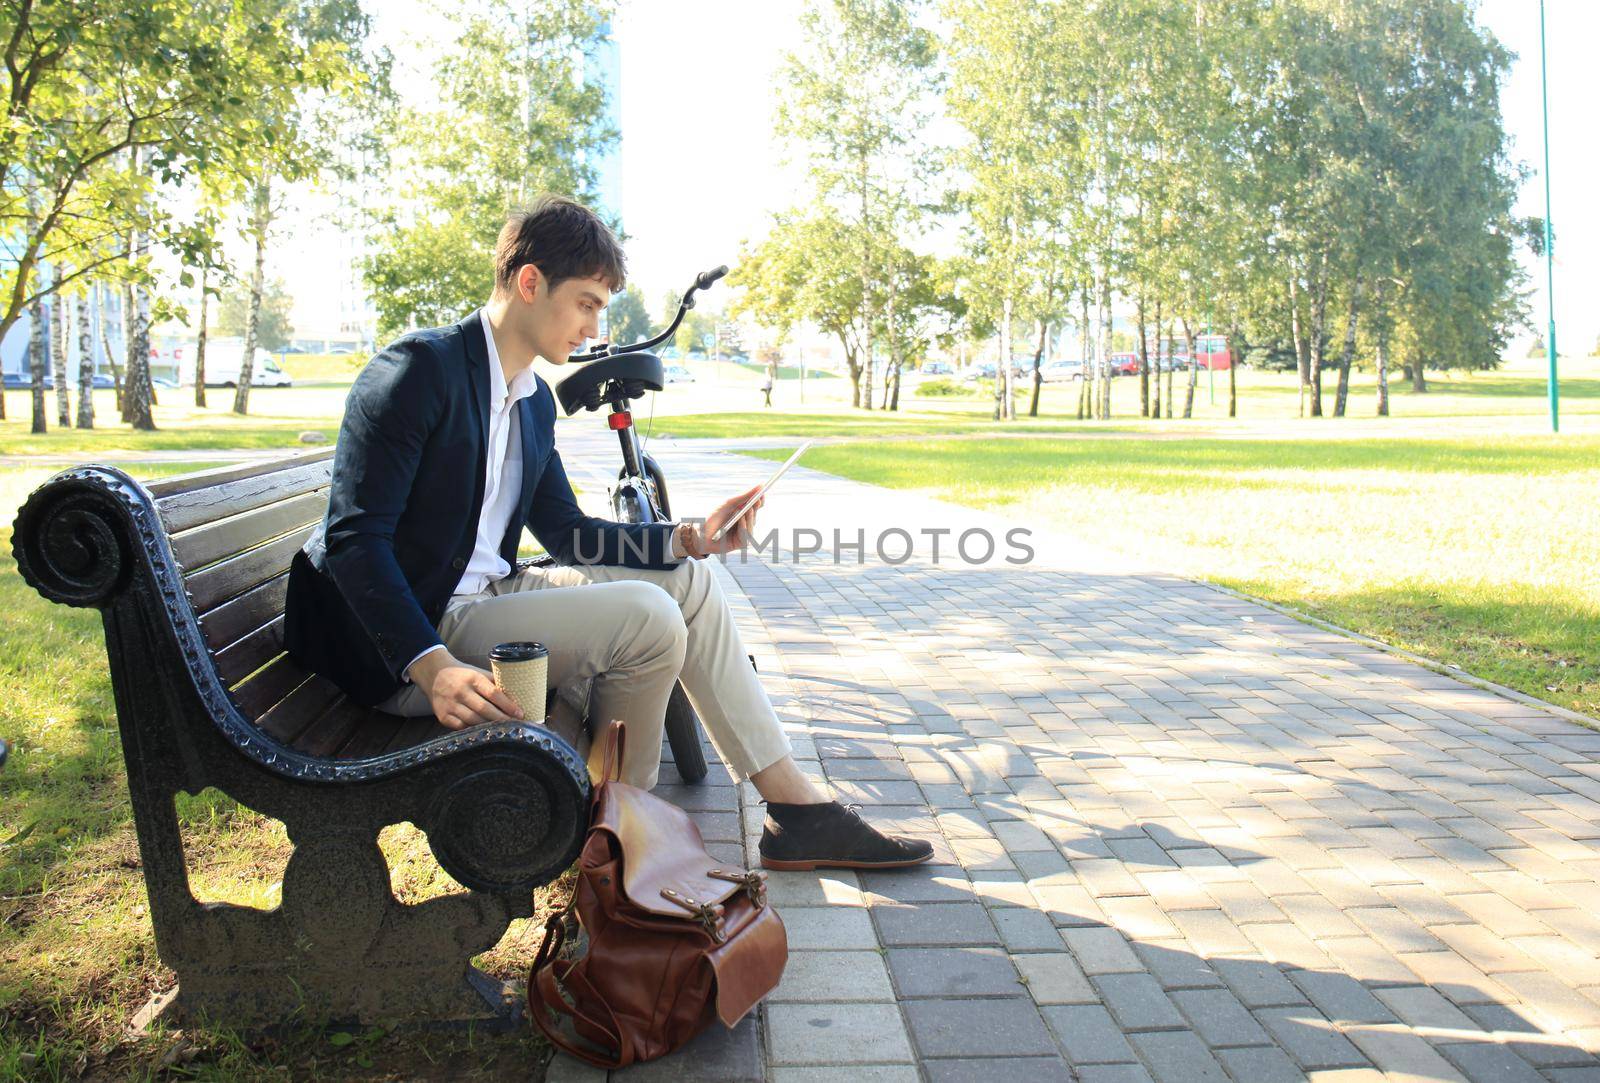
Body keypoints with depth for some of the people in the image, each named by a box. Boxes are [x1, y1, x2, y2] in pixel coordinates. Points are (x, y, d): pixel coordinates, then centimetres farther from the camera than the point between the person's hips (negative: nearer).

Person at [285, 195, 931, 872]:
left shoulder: (534, 401, 13)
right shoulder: (421, 368, -15)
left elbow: (565, 533, 15)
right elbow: (354, 538, -22)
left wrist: (687, 537, 1)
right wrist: (433, 666, -35)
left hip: (484, 597, 9)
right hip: (406, 645, -9)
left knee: (689, 581, 3)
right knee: (645, 615, -23)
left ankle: (799, 813, 4)